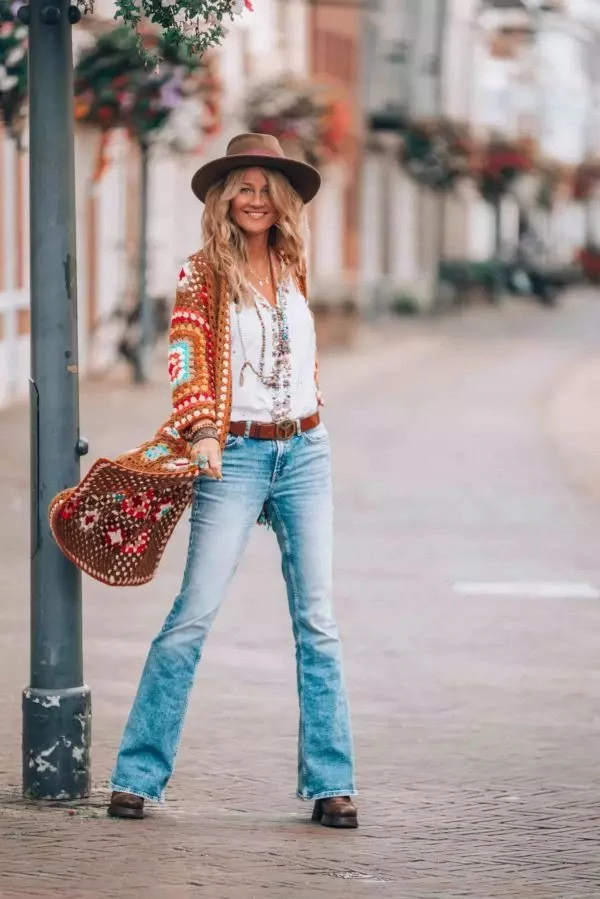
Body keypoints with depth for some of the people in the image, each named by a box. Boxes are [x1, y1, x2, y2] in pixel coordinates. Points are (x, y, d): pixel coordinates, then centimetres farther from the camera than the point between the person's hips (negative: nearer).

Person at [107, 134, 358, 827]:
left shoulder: (291, 268, 11)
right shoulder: (203, 275, -4)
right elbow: (184, 354, -17)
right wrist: (201, 429, -31)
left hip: (305, 453, 5)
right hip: (235, 457, -4)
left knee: (317, 621, 2)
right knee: (193, 616, -8)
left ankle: (329, 782, 5)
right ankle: (137, 775, -1)